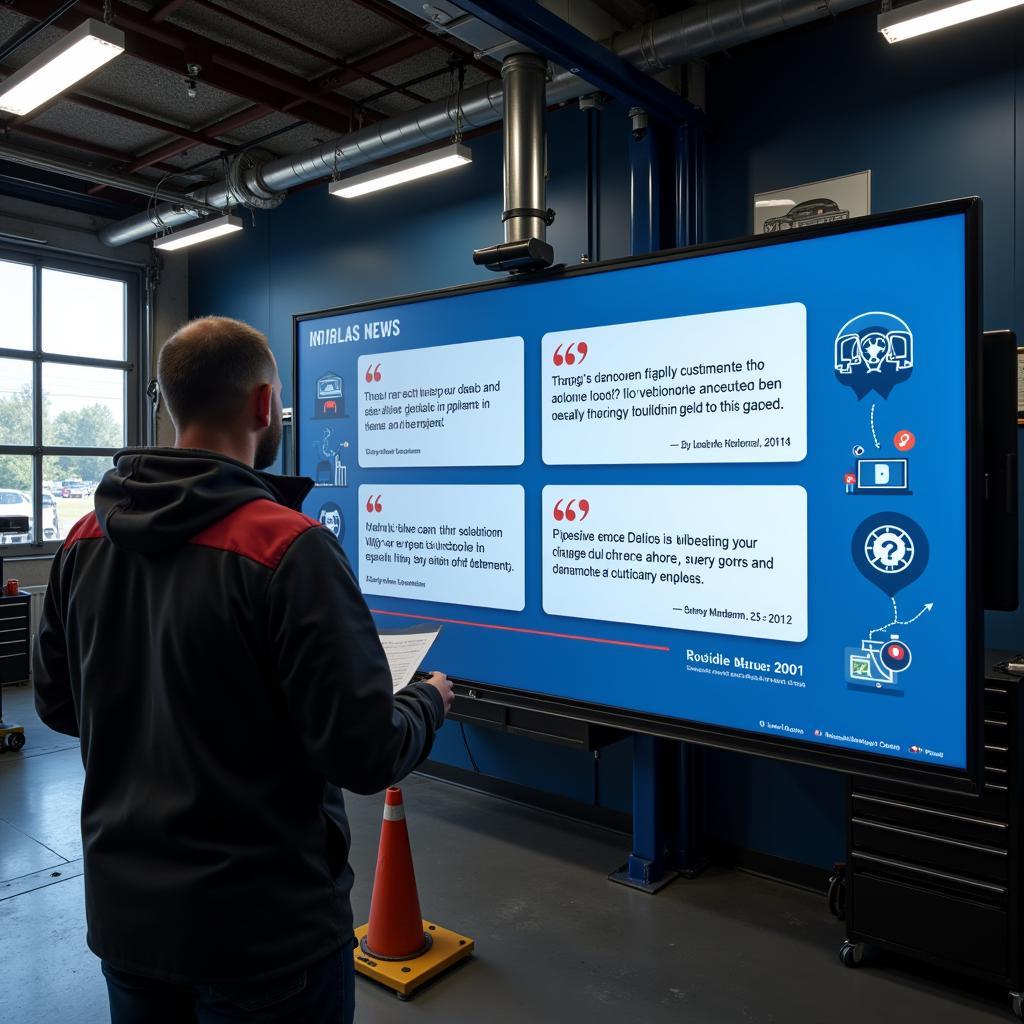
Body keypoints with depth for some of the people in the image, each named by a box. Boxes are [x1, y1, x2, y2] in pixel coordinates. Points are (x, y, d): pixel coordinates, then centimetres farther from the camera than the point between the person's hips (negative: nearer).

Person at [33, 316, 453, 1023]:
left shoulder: (85, 539, -4)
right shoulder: (288, 546, -25)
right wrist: (430, 701, -3)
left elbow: (57, 705, 7)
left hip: (124, 912, 6)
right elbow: (365, 753, -23)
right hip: (263, 928, -5)